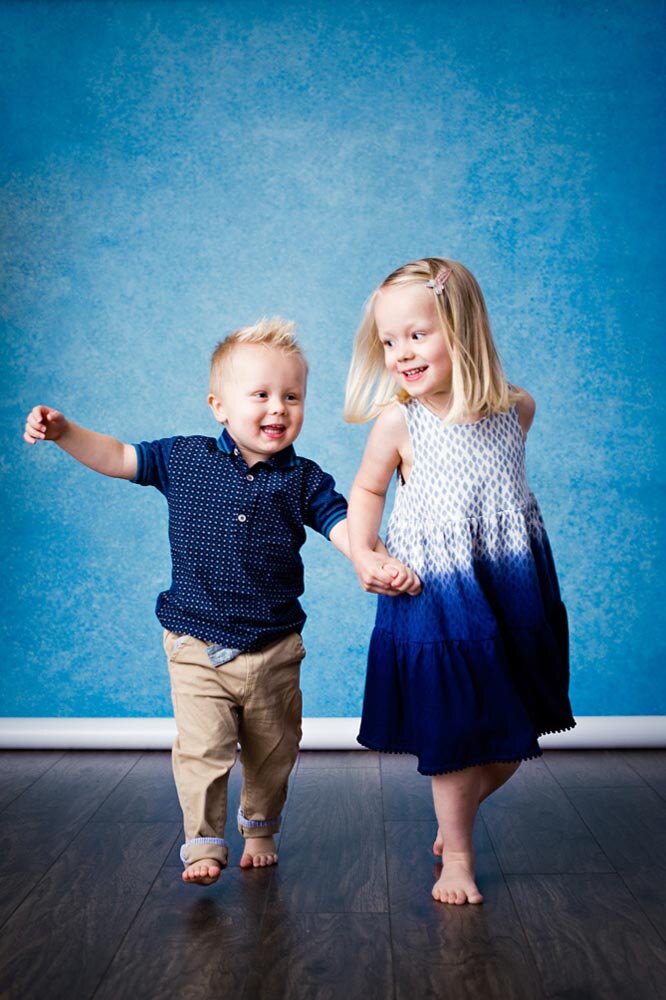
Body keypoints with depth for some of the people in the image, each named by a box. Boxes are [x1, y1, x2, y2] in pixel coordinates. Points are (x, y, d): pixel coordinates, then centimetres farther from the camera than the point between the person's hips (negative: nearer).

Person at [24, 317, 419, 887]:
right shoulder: (184, 459, -3)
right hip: (197, 646, -1)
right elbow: (118, 458, 4)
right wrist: (63, 431, -7)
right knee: (202, 749, -5)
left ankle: (260, 830, 39)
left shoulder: (303, 480, -3)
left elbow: (342, 524, -9)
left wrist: (380, 565, -27)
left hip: (274, 649, 1)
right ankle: (204, 842, 16)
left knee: (272, 751, 15)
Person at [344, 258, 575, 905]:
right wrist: (361, 554, -8)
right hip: (435, 595, -3)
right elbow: (367, 490, 4)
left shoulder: (516, 408, -1)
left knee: (514, 740, 13)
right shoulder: (398, 422, -9)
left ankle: (456, 814, 40)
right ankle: (457, 855, 25)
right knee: (451, 734, 4)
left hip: (515, 591, 4)